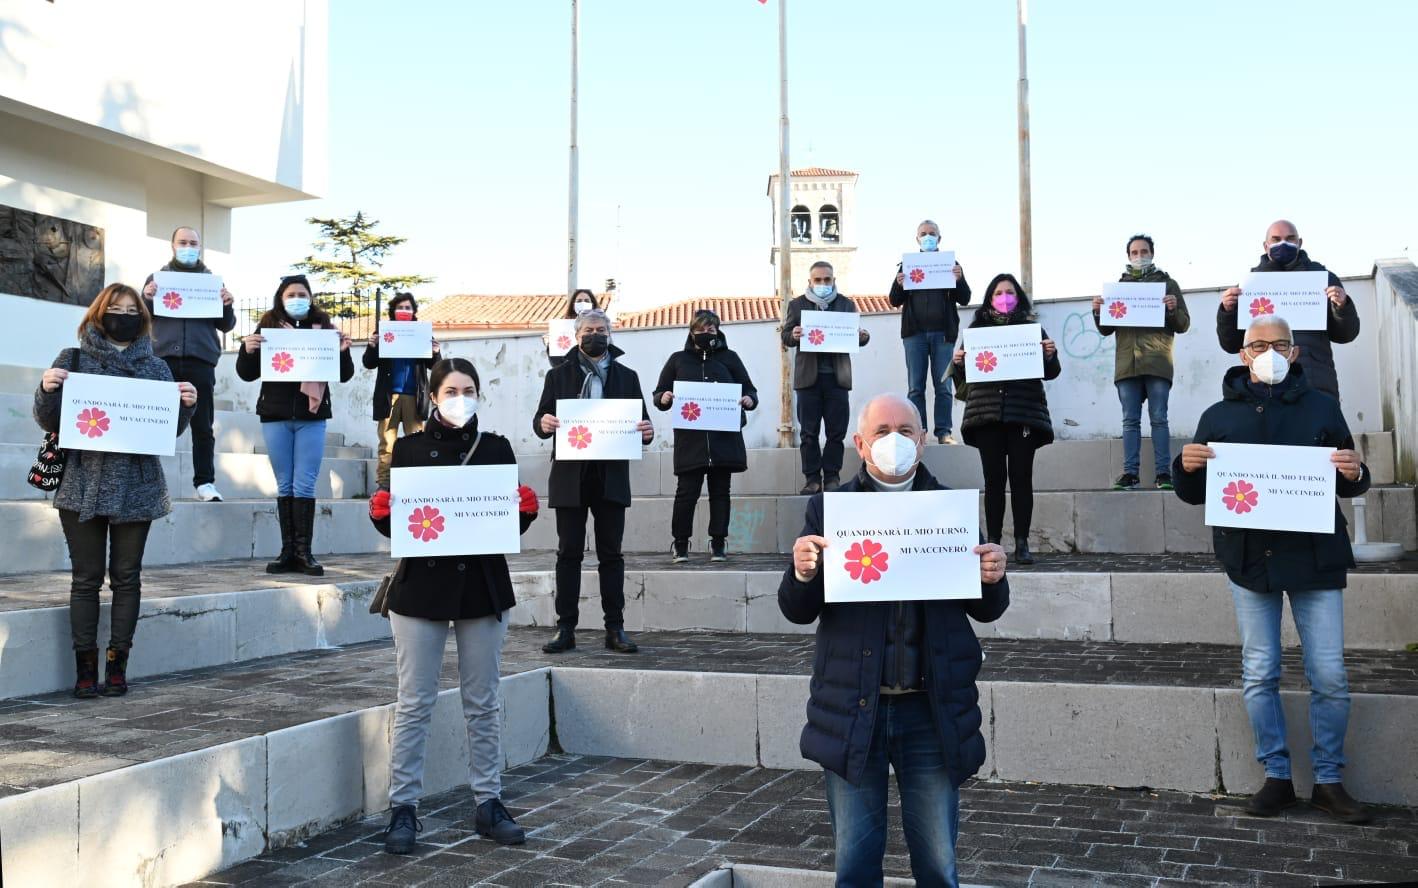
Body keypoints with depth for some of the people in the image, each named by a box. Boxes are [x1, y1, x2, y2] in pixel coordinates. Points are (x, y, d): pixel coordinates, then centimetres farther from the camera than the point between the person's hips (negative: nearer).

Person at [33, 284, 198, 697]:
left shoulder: (156, 367, 8)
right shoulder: (73, 360, 5)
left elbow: (170, 429, 9)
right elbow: (48, 422, 5)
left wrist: (186, 405, -10)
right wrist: (46, 389, -14)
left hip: (137, 488, 1)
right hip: (83, 486, -1)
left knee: (127, 577, 5)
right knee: (86, 578, 2)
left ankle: (117, 665, 13)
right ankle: (86, 667, 8)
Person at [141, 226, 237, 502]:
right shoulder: (157, 277, 14)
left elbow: (226, 325, 12)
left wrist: (227, 305, -8)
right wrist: (146, 298, -10)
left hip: (200, 361, 0)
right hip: (164, 358, 0)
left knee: (202, 426, 1)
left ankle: (205, 483, 3)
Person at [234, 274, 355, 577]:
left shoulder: (323, 328, 5)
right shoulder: (268, 328, 6)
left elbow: (344, 376, 6)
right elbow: (247, 374, 6)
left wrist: (343, 351, -12)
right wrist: (247, 350, -13)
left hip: (312, 417, -1)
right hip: (276, 416, 1)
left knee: (304, 485, -4)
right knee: (284, 485, 5)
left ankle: (304, 551, -3)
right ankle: (288, 551, 7)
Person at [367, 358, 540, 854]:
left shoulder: (496, 449, 7)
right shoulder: (410, 449, 3)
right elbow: (394, 524, 3)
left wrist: (526, 510, -13)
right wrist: (380, 513, -18)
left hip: (483, 587, 2)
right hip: (422, 585, -1)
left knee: (483, 704, 9)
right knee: (414, 704, 1)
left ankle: (488, 804, 19)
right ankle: (403, 808, 11)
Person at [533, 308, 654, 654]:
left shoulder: (626, 376, 11)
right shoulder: (559, 375, 10)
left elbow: (641, 422, 9)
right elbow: (540, 420, 5)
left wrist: (647, 431, -14)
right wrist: (543, 423, -18)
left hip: (611, 476, 1)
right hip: (570, 474, 0)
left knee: (611, 553, 4)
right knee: (569, 553, 2)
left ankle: (615, 628, 8)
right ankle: (565, 629, 6)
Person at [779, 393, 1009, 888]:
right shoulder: (828, 510, 2)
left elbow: (985, 610, 8)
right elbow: (797, 611, 1)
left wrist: (993, 579, -15)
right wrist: (803, 574, -21)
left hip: (933, 712, 0)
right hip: (853, 711, 0)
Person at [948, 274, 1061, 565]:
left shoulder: (1031, 328, 11)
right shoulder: (977, 329, 13)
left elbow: (1050, 373, 8)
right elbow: (963, 375, 13)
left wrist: (1050, 355, -11)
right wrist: (958, 363, -8)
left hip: (1023, 412, 0)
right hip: (987, 411, 1)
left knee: (1021, 477, -2)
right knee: (993, 478, 0)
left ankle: (1022, 543, 1)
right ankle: (992, 542, 2)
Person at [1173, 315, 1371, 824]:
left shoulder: (1322, 409, 5)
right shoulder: (1219, 416, 6)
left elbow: (1349, 485, 11)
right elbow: (1196, 495, 9)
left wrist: (1355, 473, -13)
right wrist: (1187, 468, -12)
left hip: (1314, 558, 0)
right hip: (1250, 559, 0)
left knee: (1330, 677, 2)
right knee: (1259, 675, 6)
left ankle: (1329, 780, 17)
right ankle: (1276, 777, 18)